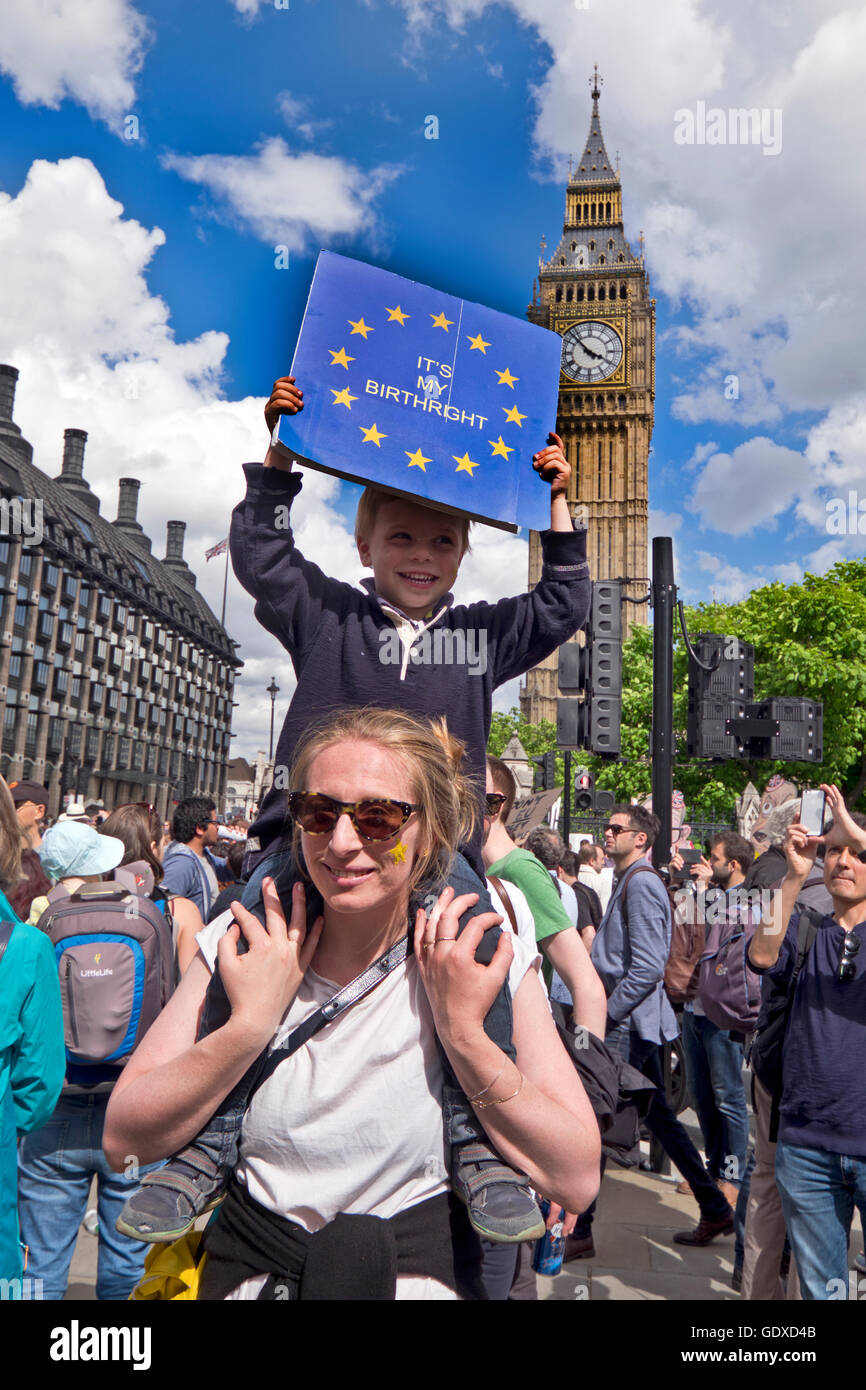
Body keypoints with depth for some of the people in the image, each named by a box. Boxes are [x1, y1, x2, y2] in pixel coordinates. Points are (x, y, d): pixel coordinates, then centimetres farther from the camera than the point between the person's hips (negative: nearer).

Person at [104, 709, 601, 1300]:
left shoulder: (489, 959, -10)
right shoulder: (241, 942, -4)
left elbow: (577, 1179, -13)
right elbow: (123, 1138, -7)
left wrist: (462, 1032, -21)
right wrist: (250, 1025, -18)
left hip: (421, 1271, -1)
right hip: (247, 1267, 1)